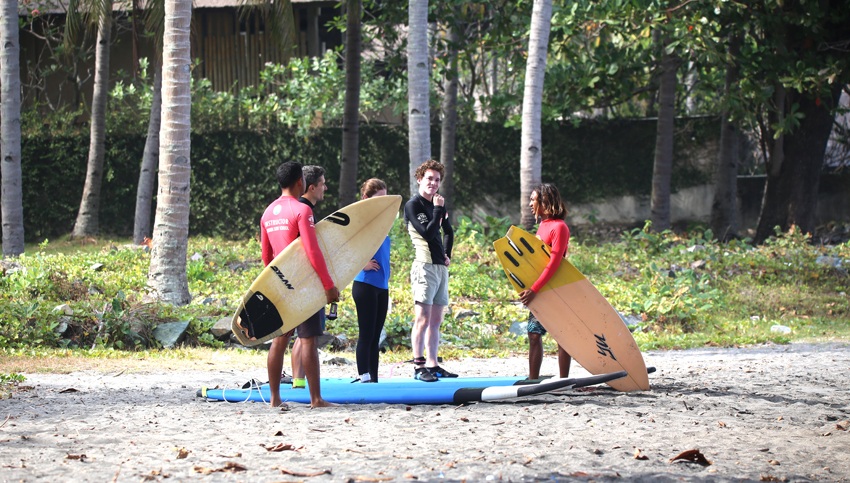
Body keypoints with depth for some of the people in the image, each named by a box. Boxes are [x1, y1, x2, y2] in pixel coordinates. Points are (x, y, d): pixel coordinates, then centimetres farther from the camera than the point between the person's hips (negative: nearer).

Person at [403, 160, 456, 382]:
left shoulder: (439, 205, 17)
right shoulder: (413, 205, -6)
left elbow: (448, 232, 30)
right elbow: (427, 232, -17)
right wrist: (438, 210, -11)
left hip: (440, 266, 8)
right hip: (424, 265, -8)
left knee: (435, 320, 9)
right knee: (422, 318, -11)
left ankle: (433, 364, 13)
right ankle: (419, 366, -11)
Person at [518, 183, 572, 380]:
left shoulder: (559, 227, -14)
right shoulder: (543, 225, 13)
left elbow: (554, 263, -21)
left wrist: (534, 289, -25)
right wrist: (529, 289, 10)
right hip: (538, 291, 8)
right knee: (534, 334, 6)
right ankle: (533, 380, 9)